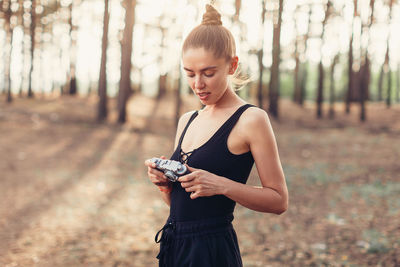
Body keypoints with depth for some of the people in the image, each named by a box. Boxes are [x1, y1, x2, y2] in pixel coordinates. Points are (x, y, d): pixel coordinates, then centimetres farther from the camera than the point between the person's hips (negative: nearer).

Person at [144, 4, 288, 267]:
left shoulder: (251, 119, -10)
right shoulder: (187, 121, 11)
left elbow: (279, 200, -11)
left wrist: (221, 185, -22)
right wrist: (164, 182, -4)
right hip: (174, 246, 7)